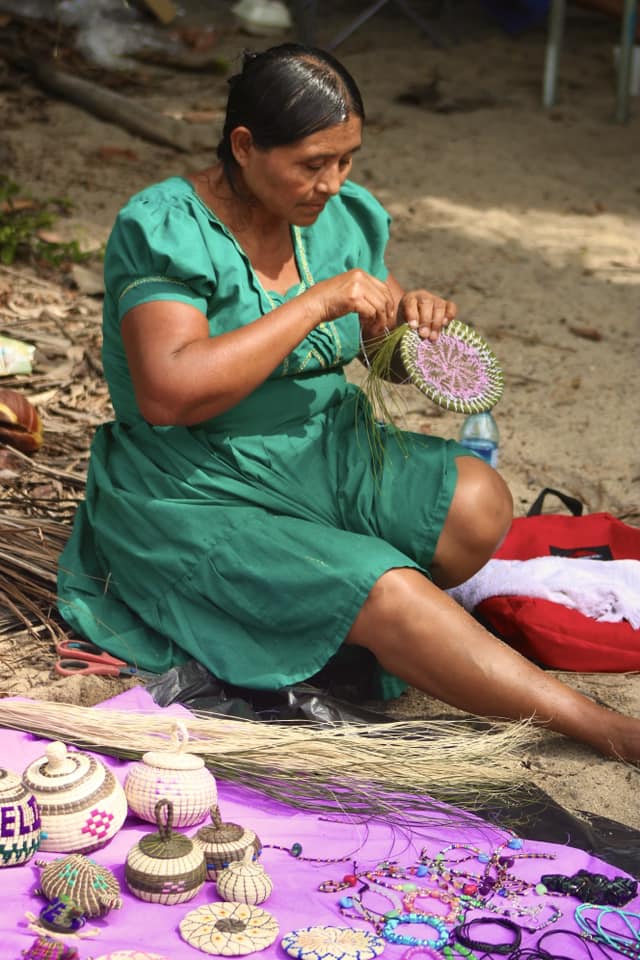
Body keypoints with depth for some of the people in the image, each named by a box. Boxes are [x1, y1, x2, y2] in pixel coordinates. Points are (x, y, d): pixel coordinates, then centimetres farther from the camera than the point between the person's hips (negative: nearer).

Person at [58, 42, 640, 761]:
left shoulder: (342, 217, 4)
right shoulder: (164, 230, -16)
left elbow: (373, 347, 18)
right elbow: (168, 395, -29)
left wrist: (408, 316, -8)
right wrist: (317, 303, -27)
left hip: (324, 454, 7)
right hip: (200, 498, -7)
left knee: (479, 503, -18)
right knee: (391, 597, -26)